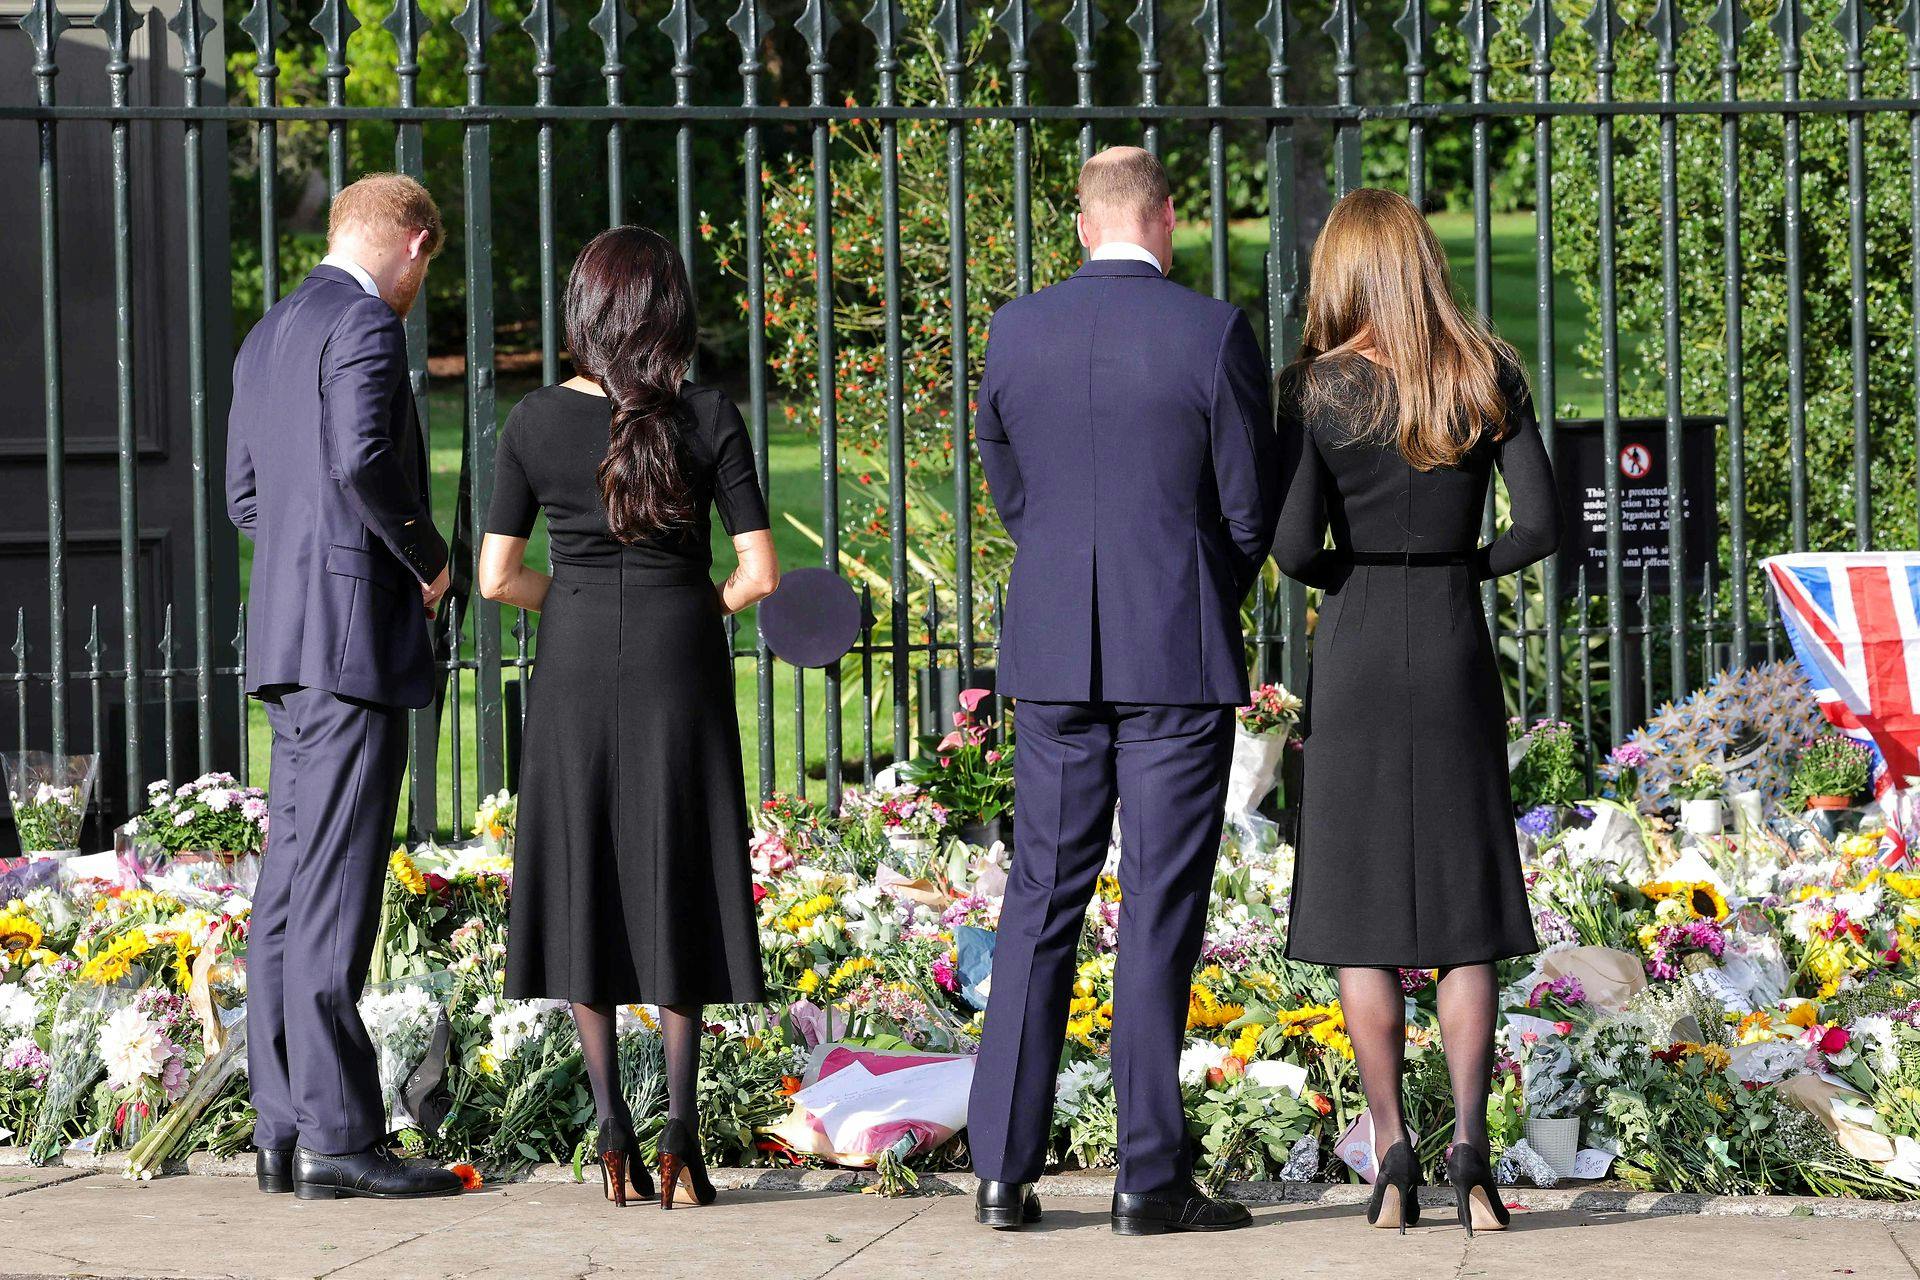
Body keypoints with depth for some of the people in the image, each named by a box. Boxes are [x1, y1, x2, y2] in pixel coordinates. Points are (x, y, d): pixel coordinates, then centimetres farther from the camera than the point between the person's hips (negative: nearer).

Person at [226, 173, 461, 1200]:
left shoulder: (268, 336, 20)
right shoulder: (365, 324, -9)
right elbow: (361, 459, -24)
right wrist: (429, 558, -9)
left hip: (290, 644, 10)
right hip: (354, 631, -10)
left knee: (291, 887, 8)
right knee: (334, 891, -11)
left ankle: (284, 1130, 9)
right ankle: (337, 1140, -12)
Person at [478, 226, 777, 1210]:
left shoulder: (535, 423, -4)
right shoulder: (710, 420, -6)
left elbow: (496, 578, -3)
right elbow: (761, 573, -9)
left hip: (574, 669, 1)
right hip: (681, 670, -1)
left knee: (585, 885, 11)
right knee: (676, 890, 8)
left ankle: (612, 1130, 5)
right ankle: (679, 1127, -3)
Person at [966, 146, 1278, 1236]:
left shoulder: (1015, 331, 3)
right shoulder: (1215, 332, -8)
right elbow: (1252, 504, -3)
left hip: (1056, 654, 3)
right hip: (1180, 656, -3)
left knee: (1041, 903, 9)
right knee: (1161, 911, 0)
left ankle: (1004, 1168, 7)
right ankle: (1152, 1177, 1)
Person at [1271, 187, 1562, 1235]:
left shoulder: (1316, 387, -7)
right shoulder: (1490, 377, -1)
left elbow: (1293, 546, -11)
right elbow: (1542, 524, -4)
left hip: (1354, 650, -2)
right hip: (1457, 650, 2)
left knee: (1361, 910, 5)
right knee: (1463, 910, 7)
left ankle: (1392, 1151, 0)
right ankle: (1469, 1143, -6)